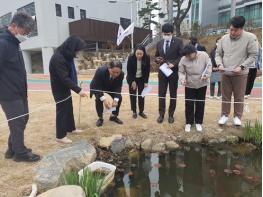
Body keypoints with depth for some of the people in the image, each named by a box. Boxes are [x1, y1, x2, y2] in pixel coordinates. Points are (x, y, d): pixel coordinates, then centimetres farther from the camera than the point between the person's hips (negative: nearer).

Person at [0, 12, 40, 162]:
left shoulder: (13, 42, 10)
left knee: (23, 119, 16)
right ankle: (20, 153, 19)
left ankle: (12, 149, 31)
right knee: (17, 123, 2)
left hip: (20, 92, 9)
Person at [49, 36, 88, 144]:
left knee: (69, 108, 18)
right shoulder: (58, 58, -26)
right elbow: (64, 78, -30)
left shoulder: (66, 55, 4)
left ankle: (71, 128, 34)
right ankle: (60, 136, 11)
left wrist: (76, 88, 12)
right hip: (59, 89, -9)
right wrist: (78, 90, -32)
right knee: (62, 110, -1)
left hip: (65, 87, 9)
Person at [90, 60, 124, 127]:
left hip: (111, 87, 3)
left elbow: (118, 87, -22)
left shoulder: (121, 74, -29)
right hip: (97, 87, -3)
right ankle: (100, 118, -2)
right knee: (99, 99, -26)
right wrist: (104, 98, -49)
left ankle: (114, 116, 11)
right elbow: (96, 87, -35)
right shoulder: (100, 71, -40)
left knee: (119, 98, -12)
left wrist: (116, 99, -39)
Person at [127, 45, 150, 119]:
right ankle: (134, 112, 13)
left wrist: (146, 82, -12)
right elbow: (129, 71, -14)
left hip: (142, 79, 1)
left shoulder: (147, 58, -18)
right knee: (133, 95, 2)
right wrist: (133, 81, -16)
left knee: (141, 95, 3)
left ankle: (141, 111, 14)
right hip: (132, 79, -1)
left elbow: (147, 71, -9)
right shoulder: (131, 58, -22)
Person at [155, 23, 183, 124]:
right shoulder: (159, 43, 9)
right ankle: (161, 114, 16)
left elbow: (182, 56, -7)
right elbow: (156, 56, 16)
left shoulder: (178, 41, -3)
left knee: (173, 94, 7)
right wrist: (157, 59, -7)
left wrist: (174, 64, -21)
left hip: (174, 71, -3)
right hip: (162, 71, 3)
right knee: (161, 94, 4)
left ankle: (171, 115, 19)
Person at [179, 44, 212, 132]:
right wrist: (182, 79, -25)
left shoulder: (204, 55, -13)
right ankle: (189, 122, 19)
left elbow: (209, 66, -5)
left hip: (202, 84, 1)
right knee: (189, 104, 4)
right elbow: (181, 72, -6)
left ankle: (198, 122, 24)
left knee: (200, 104, 9)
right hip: (189, 85, 0)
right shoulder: (183, 60, -13)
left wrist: (206, 75, -22)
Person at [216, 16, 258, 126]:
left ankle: (237, 116, 24)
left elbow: (253, 56, -7)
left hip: (240, 74, -3)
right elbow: (218, 54, 8)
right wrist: (220, 64, -10)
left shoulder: (250, 38, -9)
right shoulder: (224, 38, 1)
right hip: (225, 73, 3)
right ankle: (224, 115, 25)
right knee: (225, 96, 11)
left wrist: (241, 67, -18)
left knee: (239, 97, 8)